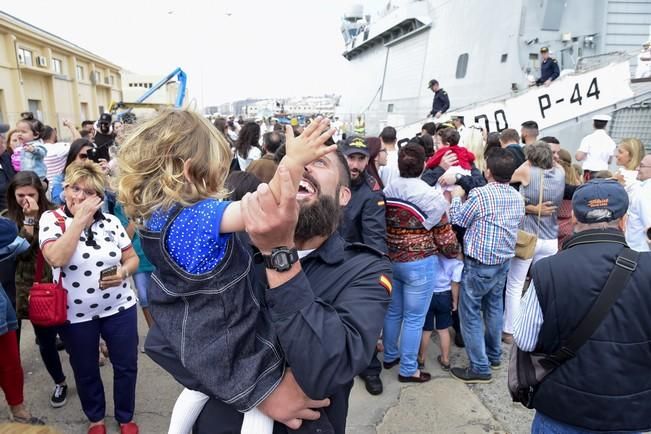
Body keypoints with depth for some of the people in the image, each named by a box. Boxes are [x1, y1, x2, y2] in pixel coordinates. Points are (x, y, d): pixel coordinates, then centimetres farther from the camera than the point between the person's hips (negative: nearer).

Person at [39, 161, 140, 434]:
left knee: (126, 366, 12)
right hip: (76, 315, -1)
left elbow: (132, 258, 4)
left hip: (119, 308, 2)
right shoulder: (51, 219, -8)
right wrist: (80, 219, -24)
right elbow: (57, 259, -26)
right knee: (85, 371, 17)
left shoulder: (110, 221, -2)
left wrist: (122, 272, -17)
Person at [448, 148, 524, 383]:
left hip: (479, 264, -7)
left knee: (471, 314, 2)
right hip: (503, 262, 8)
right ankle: (494, 355, 35)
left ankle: (480, 368, 7)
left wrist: (456, 197, 8)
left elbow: (459, 220, -7)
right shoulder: (518, 198, 2)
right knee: (494, 308, 21)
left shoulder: (480, 194, -19)